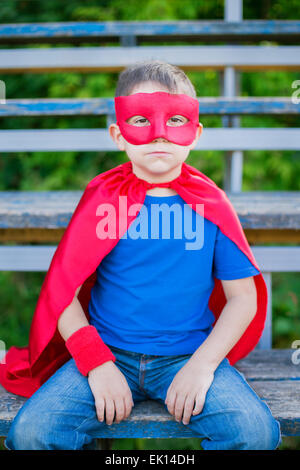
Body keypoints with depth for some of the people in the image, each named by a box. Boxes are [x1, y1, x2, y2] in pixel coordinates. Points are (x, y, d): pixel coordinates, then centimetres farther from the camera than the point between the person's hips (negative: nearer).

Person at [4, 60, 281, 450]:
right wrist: (97, 364, -13)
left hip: (188, 356, 0)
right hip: (110, 354, 0)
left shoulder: (210, 206, 1)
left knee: (256, 432, -22)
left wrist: (202, 363, -11)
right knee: (31, 432, -19)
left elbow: (243, 296, 2)